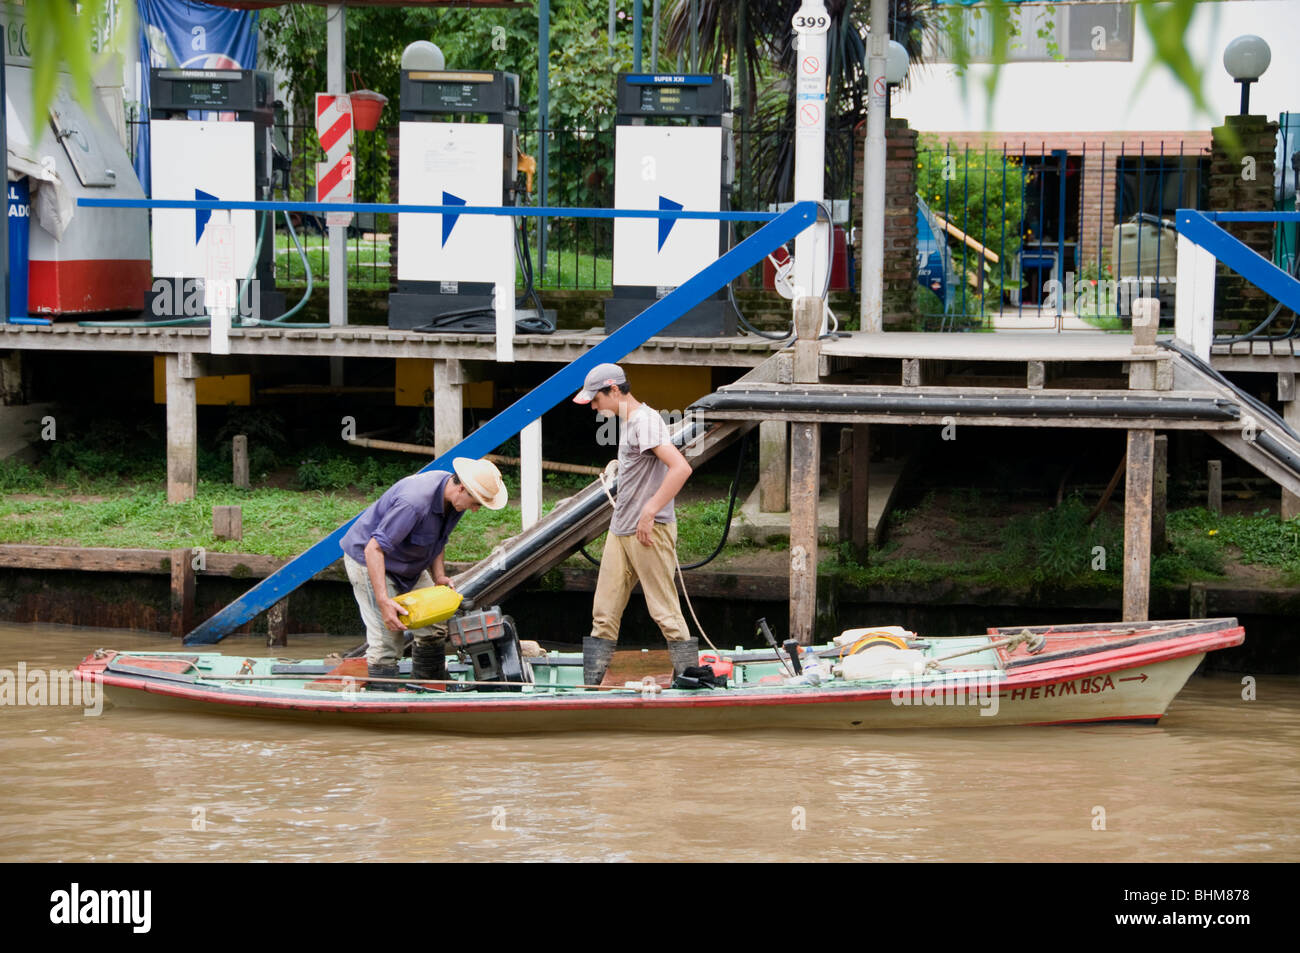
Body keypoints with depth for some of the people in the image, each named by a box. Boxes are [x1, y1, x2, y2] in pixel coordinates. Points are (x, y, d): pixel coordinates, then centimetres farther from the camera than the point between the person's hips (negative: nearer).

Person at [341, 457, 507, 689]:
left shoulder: (454, 499, -9)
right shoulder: (414, 502, -38)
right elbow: (374, 549, -36)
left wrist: (439, 576, -6)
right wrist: (384, 602, -40)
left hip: (410, 565, 9)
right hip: (368, 560, -9)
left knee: (434, 629, 7)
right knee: (387, 638, -15)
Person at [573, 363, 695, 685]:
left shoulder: (645, 420, -14)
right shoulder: (628, 421, 16)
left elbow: (681, 468, -25)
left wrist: (648, 513, -24)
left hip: (651, 531, -10)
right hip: (620, 532, 10)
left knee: (665, 611, -6)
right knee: (604, 614, 7)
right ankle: (590, 687, 9)